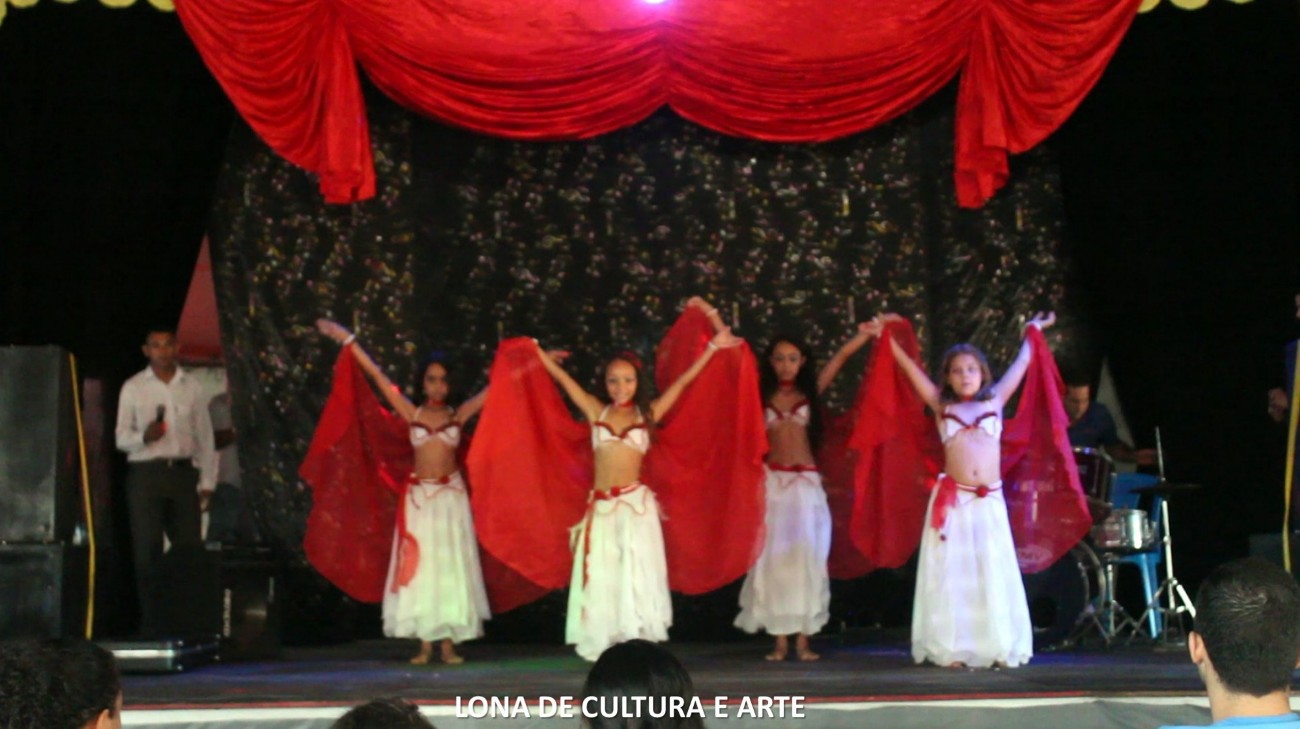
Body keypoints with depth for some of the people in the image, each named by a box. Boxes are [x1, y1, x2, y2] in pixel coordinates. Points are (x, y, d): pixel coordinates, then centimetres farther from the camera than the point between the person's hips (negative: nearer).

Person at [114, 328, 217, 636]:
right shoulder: (133, 388, 7)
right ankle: (150, 623, 3)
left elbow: (205, 437, 11)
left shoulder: (192, 387, 11)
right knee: (147, 551, -3)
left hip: (183, 472, 1)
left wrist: (207, 482, 4)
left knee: (190, 547, -2)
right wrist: (143, 437, -16)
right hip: (145, 474, -1)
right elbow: (121, 438, 6)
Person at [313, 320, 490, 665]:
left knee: (451, 566, 0)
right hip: (419, 497, 0)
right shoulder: (411, 413, 3)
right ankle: (425, 644, 5)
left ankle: (448, 643, 4)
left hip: (451, 496, 0)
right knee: (419, 566, 0)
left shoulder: (458, 415, 4)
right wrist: (347, 339, 3)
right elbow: (377, 375, 3)